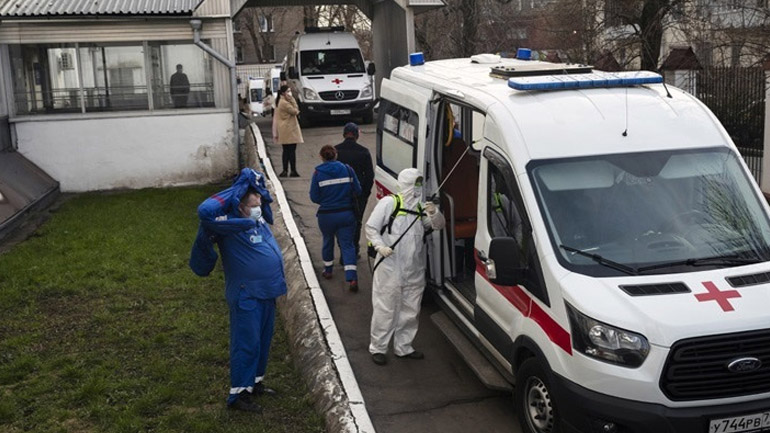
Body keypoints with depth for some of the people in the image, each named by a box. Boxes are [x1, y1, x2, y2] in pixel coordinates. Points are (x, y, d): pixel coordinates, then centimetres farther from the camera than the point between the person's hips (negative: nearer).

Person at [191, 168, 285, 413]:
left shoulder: (259, 220, 7)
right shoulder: (231, 226, -16)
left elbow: (263, 196, 23)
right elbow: (205, 211, -32)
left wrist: (255, 183, 3)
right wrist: (237, 190, -26)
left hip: (266, 293, 8)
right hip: (247, 296, -8)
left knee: (263, 341, 18)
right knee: (246, 344, -3)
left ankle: (255, 382, 33)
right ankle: (238, 394, 6)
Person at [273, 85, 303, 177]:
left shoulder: (280, 102, 16)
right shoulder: (284, 103, -17)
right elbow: (295, 111, -14)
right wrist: (292, 100, -8)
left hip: (284, 130, 10)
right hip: (289, 130, -10)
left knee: (286, 151, 11)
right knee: (292, 150, -7)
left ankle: (285, 171, 13)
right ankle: (293, 171, -6)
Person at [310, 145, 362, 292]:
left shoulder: (318, 173, -9)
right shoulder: (347, 169, -5)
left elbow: (314, 197, -8)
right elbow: (357, 191, -2)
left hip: (326, 215, 0)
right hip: (346, 213, 0)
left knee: (328, 241, 23)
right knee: (347, 244, 4)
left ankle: (328, 270, 39)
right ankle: (352, 278, -10)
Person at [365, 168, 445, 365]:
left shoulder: (420, 207, 13)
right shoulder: (389, 203, -6)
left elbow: (438, 225, 10)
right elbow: (371, 228, -5)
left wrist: (434, 213, -11)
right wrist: (380, 246, -20)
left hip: (414, 271, 7)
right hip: (389, 267, -6)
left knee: (410, 311, 14)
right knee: (385, 309, 0)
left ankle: (403, 347, 28)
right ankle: (377, 348, 14)